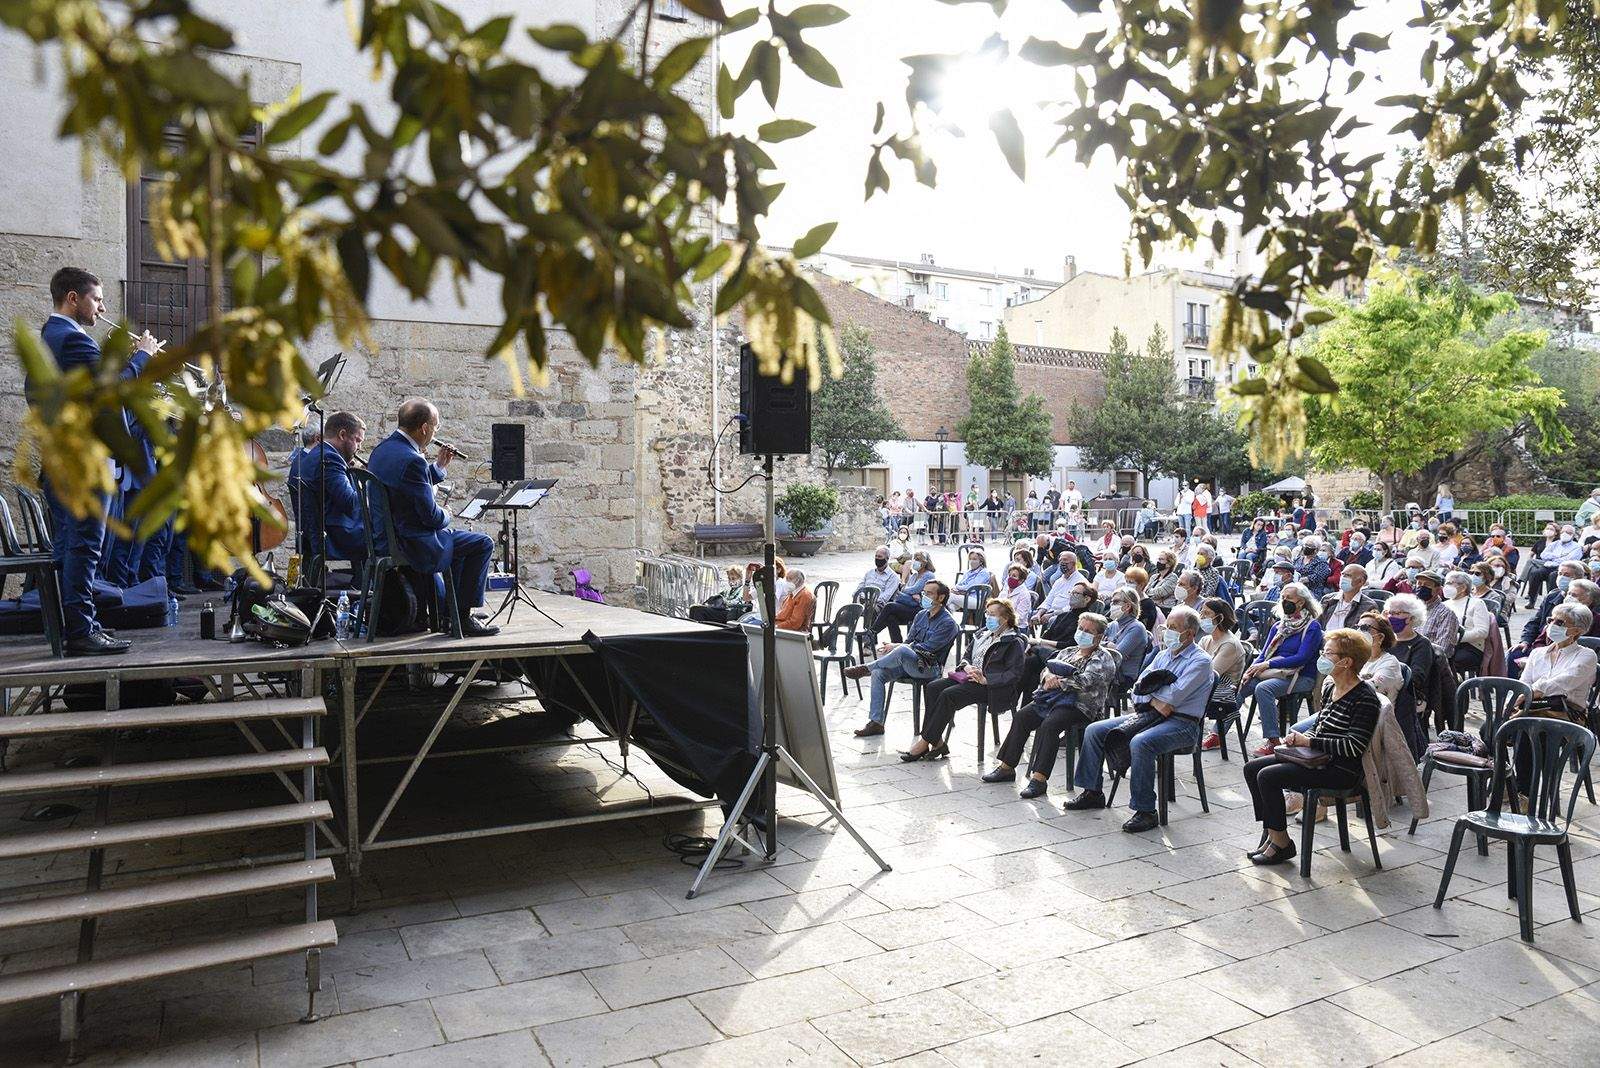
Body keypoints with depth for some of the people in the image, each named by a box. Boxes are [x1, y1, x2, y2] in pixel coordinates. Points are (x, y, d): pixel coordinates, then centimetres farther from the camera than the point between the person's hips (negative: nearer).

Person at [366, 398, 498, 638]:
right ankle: (463, 616, 5)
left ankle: (450, 610, 32)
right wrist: (446, 517, 1)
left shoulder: (382, 449, 7)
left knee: (458, 540, 29)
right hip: (410, 544, -10)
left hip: (383, 540, 10)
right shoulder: (412, 460, -24)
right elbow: (431, 515, -20)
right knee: (483, 543, -1)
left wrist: (439, 466, 15)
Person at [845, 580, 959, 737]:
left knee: (902, 650, -36)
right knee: (878, 673, -19)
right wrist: (892, 649, -6)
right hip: (908, 664, 7)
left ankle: (866, 668, -14)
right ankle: (876, 723, -16)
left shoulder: (948, 623, -7)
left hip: (929, 668, -7)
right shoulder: (921, 615, 17)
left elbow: (927, 648, -16)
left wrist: (896, 647, -16)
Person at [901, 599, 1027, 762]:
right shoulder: (984, 634, 21)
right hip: (970, 677, 8)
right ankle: (937, 743, -20)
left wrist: (986, 680, -22)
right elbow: (966, 655, 23)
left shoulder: (1014, 643, -3)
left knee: (948, 694, -28)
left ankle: (924, 743, -23)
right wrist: (967, 666, -2)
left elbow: (1014, 674, -13)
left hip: (991, 687, -8)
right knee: (934, 687, -16)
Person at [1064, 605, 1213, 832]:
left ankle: (1146, 812, -28)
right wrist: (1155, 701, -10)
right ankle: (1092, 792, 9)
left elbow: (1174, 696, -19)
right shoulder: (1165, 653, 18)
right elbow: (1139, 684, 10)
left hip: (1181, 723, -8)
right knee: (1094, 731, -1)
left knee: (1140, 743, -38)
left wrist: (1148, 691, -3)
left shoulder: (1200, 661, -7)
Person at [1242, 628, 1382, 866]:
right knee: (1252, 768, 1)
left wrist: (1308, 741, -19)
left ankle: (1282, 844, -5)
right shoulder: (1329, 687, 10)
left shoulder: (1364, 698, -17)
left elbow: (1354, 746, -24)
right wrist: (1299, 739, 0)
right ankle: (1270, 832, 7)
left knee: (1268, 776, -20)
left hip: (1342, 770, -9)